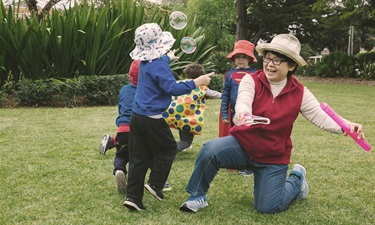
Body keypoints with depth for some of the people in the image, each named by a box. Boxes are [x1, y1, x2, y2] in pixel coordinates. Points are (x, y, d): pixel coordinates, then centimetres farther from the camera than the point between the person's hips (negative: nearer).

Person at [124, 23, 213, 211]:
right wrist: (196, 82, -19)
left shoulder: (145, 63, 12)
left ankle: (133, 197, 6)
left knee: (138, 157, 8)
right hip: (153, 119, -8)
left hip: (137, 116, 8)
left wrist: (169, 58, 57)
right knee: (168, 149, 15)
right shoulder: (158, 66, -16)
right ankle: (155, 184, 10)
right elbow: (173, 88, -24)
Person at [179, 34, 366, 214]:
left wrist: (345, 125, -29)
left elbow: (320, 117, -9)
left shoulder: (299, 93, -8)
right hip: (243, 144, -1)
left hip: (273, 157, 1)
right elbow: (243, 101, -34)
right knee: (210, 150, -31)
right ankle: (197, 196, -7)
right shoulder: (251, 80, -14)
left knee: (267, 208, 2)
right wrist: (242, 114, -59)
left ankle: (296, 179, 32)